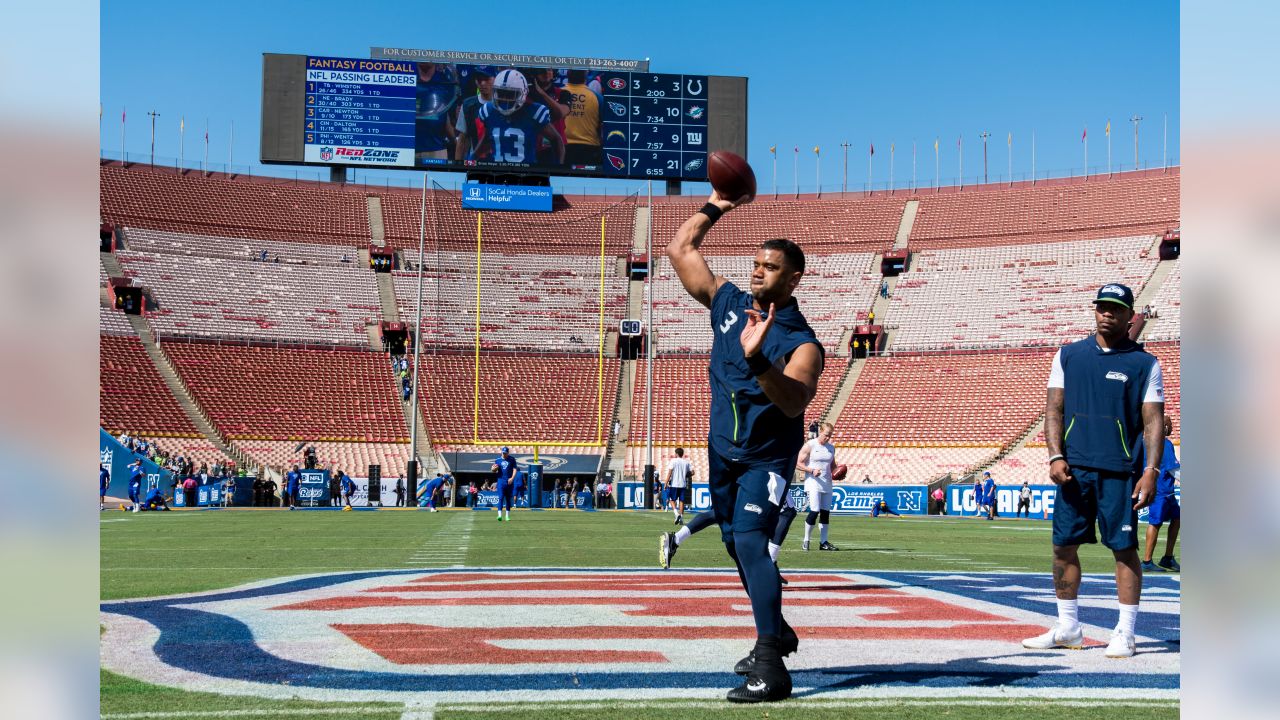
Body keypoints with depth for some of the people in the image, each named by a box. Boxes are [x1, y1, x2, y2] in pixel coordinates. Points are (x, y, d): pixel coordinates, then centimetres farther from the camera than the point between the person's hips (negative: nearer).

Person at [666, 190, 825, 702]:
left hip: (767, 459, -7)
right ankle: (777, 634, 39)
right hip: (723, 452, 7)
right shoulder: (727, 304, -1)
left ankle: (770, 667, -25)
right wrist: (718, 205, 6)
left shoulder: (801, 343, -18)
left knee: (749, 541, -23)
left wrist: (756, 358, -51)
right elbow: (680, 249, 7)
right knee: (736, 544, 18)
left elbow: (794, 403, -37)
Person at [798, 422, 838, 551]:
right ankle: (806, 541, -1)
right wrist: (812, 470, -20)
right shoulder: (809, 445, -4)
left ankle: (823, 542, 12)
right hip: (813, 483, -6)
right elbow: (799, 463, -5)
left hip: (827, 484, 6)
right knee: (814, 511, -14)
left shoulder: (831, 447, 13)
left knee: (826, 512, 5)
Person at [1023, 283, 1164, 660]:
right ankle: (1067, 629, 18)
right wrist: (1056, 457, -5)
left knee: (1124, 548, -3)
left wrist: (1151, 471, -11)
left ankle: (1125, 633, 6)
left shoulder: (1144, 363, 4)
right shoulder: (1068, 355, 11)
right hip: (1073, 468, 3)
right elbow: (1054, 409, 8)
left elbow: (1153, 421, 0)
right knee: (1064, 545, 6)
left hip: (1119, 471, -3)